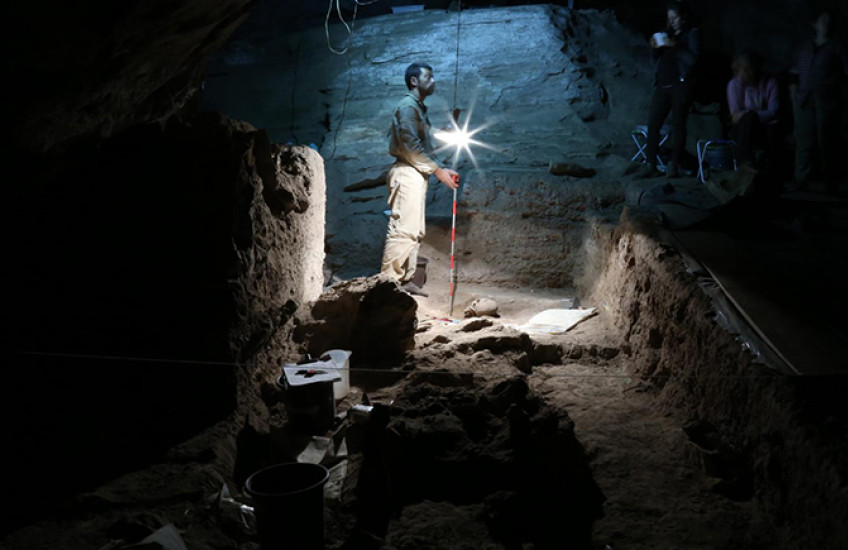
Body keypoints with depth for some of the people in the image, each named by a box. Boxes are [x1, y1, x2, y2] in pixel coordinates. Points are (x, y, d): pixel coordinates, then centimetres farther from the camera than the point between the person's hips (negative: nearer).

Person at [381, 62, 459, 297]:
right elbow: (410, 146, -17)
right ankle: (389, 280, -11)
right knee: (403, 229, -13)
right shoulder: (407, 106, -8)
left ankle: (406, 280, 13)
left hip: (417, 174, 10)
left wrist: (442, 169, 13)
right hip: (407, 173, -10)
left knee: (415, 232, 9)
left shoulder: (419, 108, 23)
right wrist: (438, 170, -14)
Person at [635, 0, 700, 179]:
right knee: (653, 124, -4)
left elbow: (692, 59, -9)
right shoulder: (666, 33, 18)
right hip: (662, 85, 5)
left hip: (681, 85, -5)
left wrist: (675, 46, -13)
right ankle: (650, 164, -3)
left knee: (678, 124, -4)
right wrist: (656, 48, 1)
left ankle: (674, 165, -3)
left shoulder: (692, 33, 5)